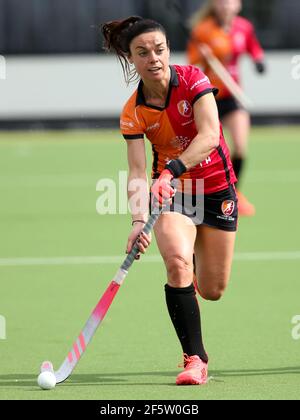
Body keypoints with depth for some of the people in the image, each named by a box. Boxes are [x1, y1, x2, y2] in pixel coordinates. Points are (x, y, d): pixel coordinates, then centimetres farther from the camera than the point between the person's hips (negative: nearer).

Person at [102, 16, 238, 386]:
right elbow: (136, 170, -19)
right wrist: (138, 220, -36)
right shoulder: (133, 113, -13)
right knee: (177, 262, -29)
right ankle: (195, 359, -21)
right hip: (171, 192, 0)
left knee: (212, 291, 6)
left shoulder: (192, 79, -16)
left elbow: (209, 136, -28)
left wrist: (171, 170, -43)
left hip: (216, 189, 0)